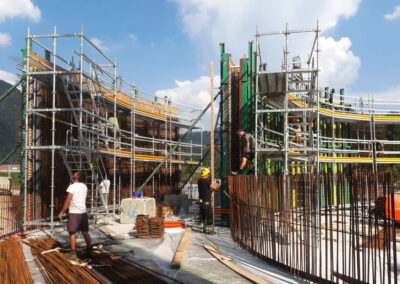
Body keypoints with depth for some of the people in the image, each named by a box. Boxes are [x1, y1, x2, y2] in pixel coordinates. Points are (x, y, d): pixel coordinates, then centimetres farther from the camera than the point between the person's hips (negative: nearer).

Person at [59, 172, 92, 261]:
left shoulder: (72, 187, -12)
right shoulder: (84, 186, 8)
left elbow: (68, 201, -14)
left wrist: (62, 212, -7)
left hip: (74, 213, -6)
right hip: (83, 212, 6)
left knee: (72, 233, 2)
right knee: (85, 232, 14)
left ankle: (73, 254, 2)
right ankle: (89, 251, 20)